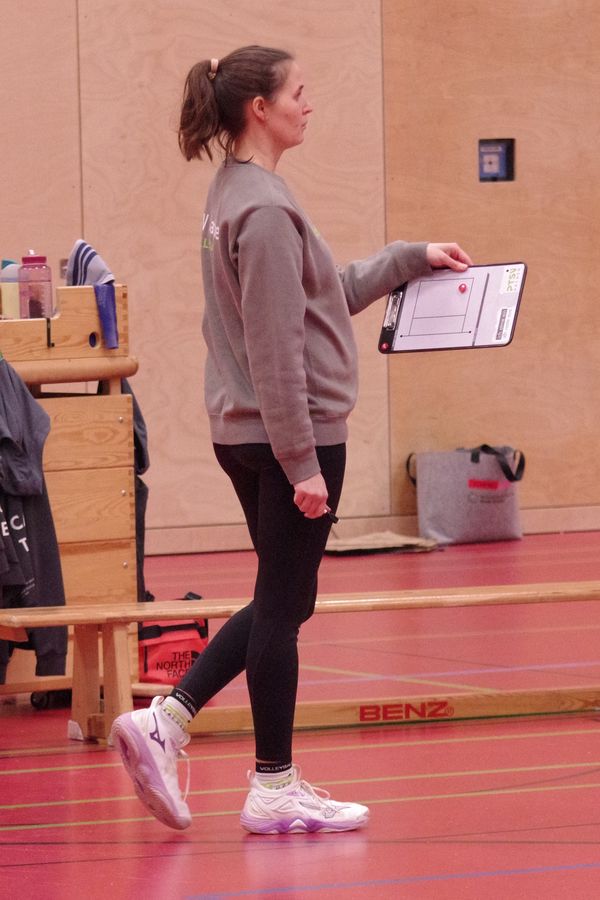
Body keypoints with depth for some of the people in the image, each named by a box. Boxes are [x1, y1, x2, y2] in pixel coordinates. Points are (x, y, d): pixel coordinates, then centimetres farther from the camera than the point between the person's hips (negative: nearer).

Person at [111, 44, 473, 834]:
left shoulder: (237, 196, 13)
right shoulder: (264, 210, -18)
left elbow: (323, 293, 23)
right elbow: (275, 349, -21)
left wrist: (412, 259, 24)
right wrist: (302, 462, -19)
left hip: (245, 436, 10)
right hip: (292, 434, -10)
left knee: (280, 604, 17)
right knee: (283, 606, 0)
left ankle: (163, 723, 11)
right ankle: (275, 789, 8)